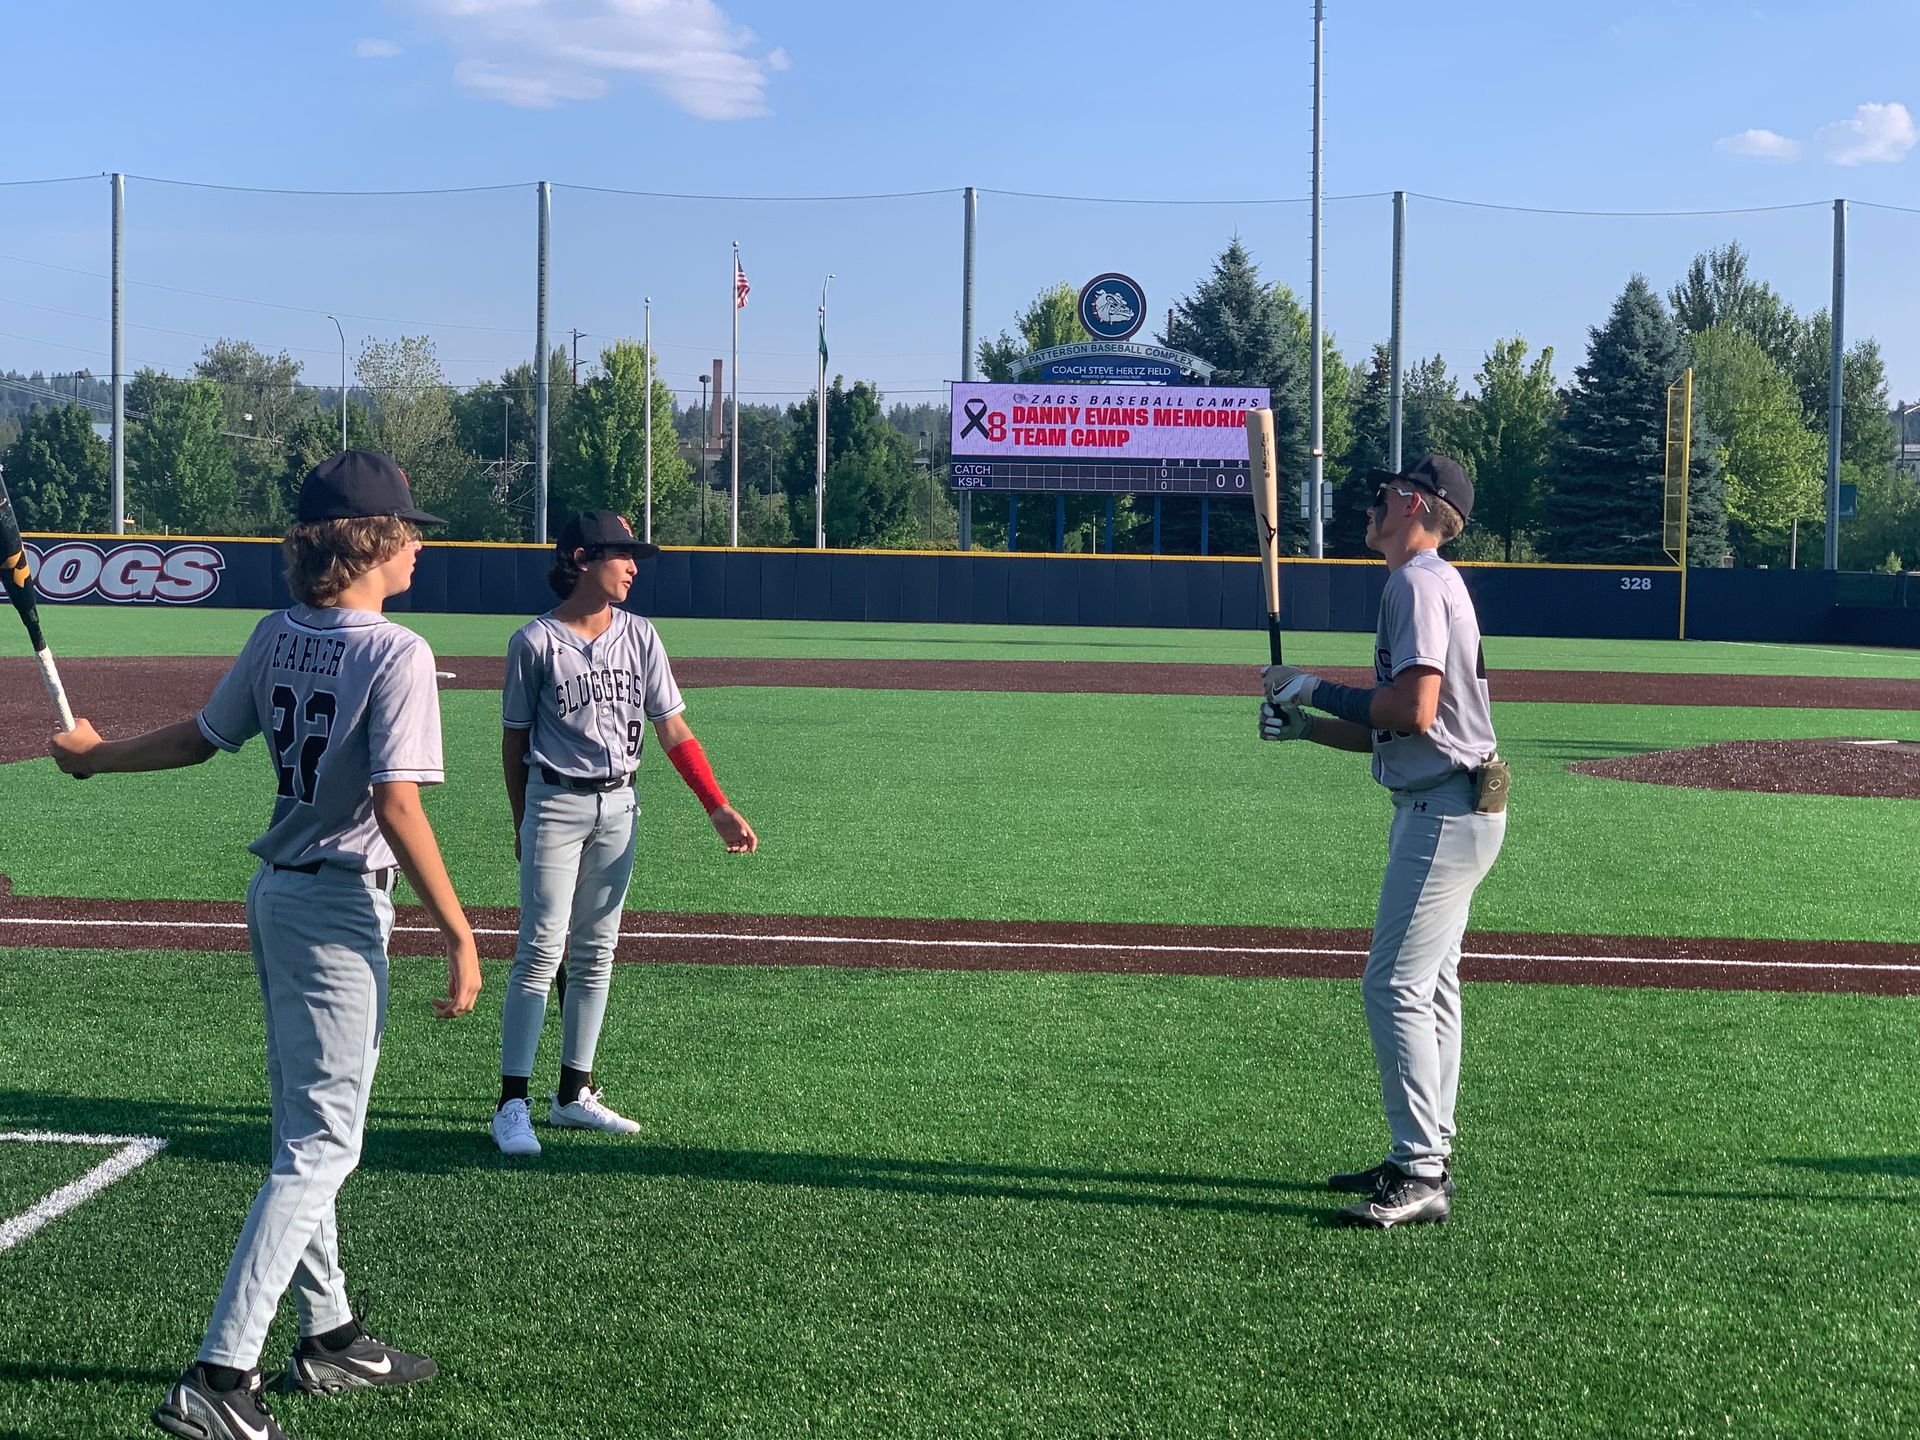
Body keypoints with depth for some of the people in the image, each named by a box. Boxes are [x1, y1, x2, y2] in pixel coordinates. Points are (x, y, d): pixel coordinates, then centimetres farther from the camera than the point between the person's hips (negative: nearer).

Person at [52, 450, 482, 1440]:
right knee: (319, 1147, -5)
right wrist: (457, 931, -21)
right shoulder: (397, 654, -18)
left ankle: (328, 1338, 31)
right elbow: (396, 808, -24)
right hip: (337, 908, -9)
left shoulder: (278, 637, 4)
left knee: (305, 1130, 19)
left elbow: (200, 737, 14)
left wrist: (98, 756, 32)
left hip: (274, 893, 9)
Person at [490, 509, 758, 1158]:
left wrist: (719, 808, -3)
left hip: (618, 806, 5)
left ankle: (574, 1094, 19)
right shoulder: (535, 642, -7)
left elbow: (672, 729, 4)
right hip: (555, 804, -5)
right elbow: (514, 739, 1)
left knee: (596, 953, 10)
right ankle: (512, 1105, -4)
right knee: (541, 952, -8)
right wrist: (523, 826, 5)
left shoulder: (639, 635, 4)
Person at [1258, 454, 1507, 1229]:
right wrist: (1303, 723, 8)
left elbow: (1414, 710, -25)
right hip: (1441, 807, 11)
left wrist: (1316, 689, -14)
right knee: (1429, 987, 16)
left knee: (1395, 985, -11)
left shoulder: (1417, 582, -14)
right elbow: (1389, 729, 19)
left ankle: (1421, 1178, -10)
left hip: (1446, 809, -11)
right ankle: (1423, 1157, 25)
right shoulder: (1423, 582, 18)